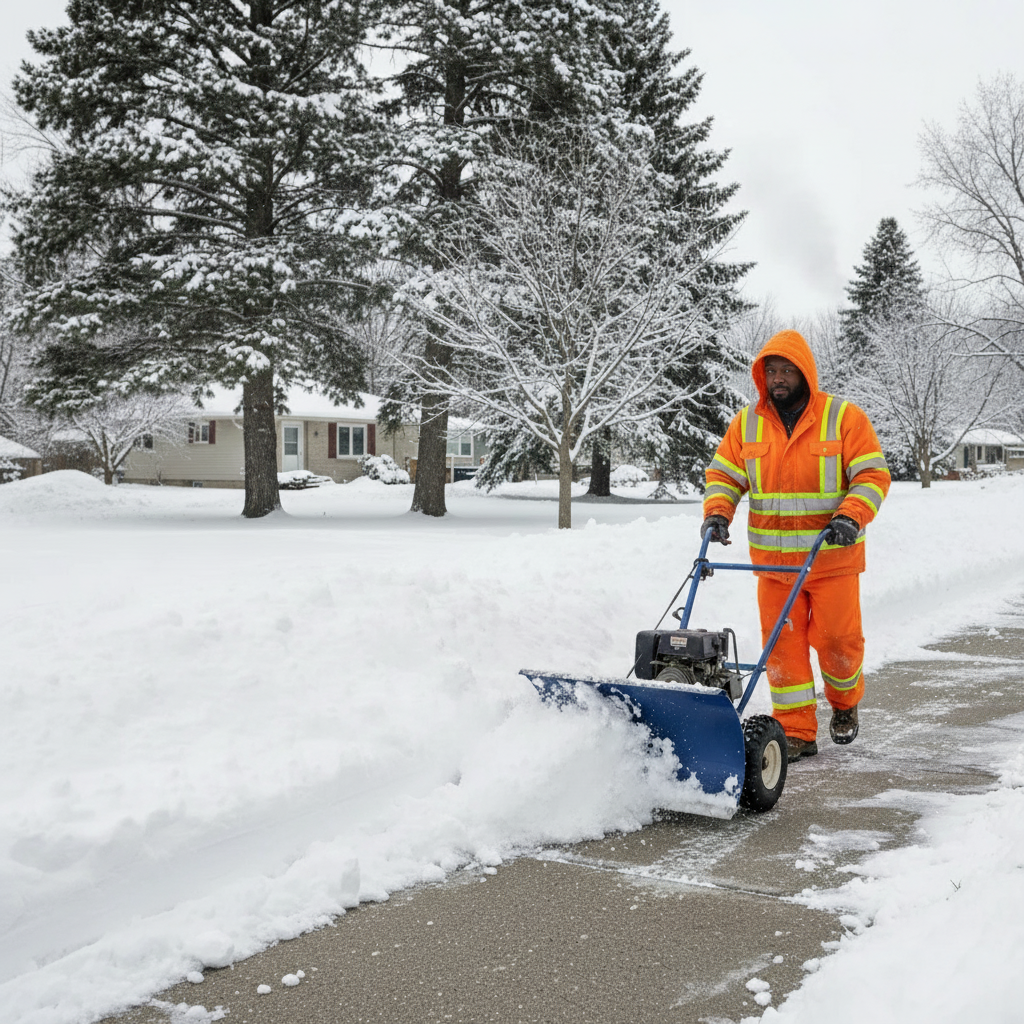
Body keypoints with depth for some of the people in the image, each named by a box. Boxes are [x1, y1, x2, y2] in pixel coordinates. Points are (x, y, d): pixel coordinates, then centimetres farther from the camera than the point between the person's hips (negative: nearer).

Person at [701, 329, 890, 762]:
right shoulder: (747, 423, 6)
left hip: (832, 556, -2)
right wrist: (717, 514, -10)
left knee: (838, 638, 2)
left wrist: (850, 516, -21)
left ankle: (845, 703, 32)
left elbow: (872, 474, -6)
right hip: (773, 562, 3)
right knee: (782, 642, 2)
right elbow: (723, 475, 9)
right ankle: (795, 731, 11)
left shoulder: (844, 417, -3)